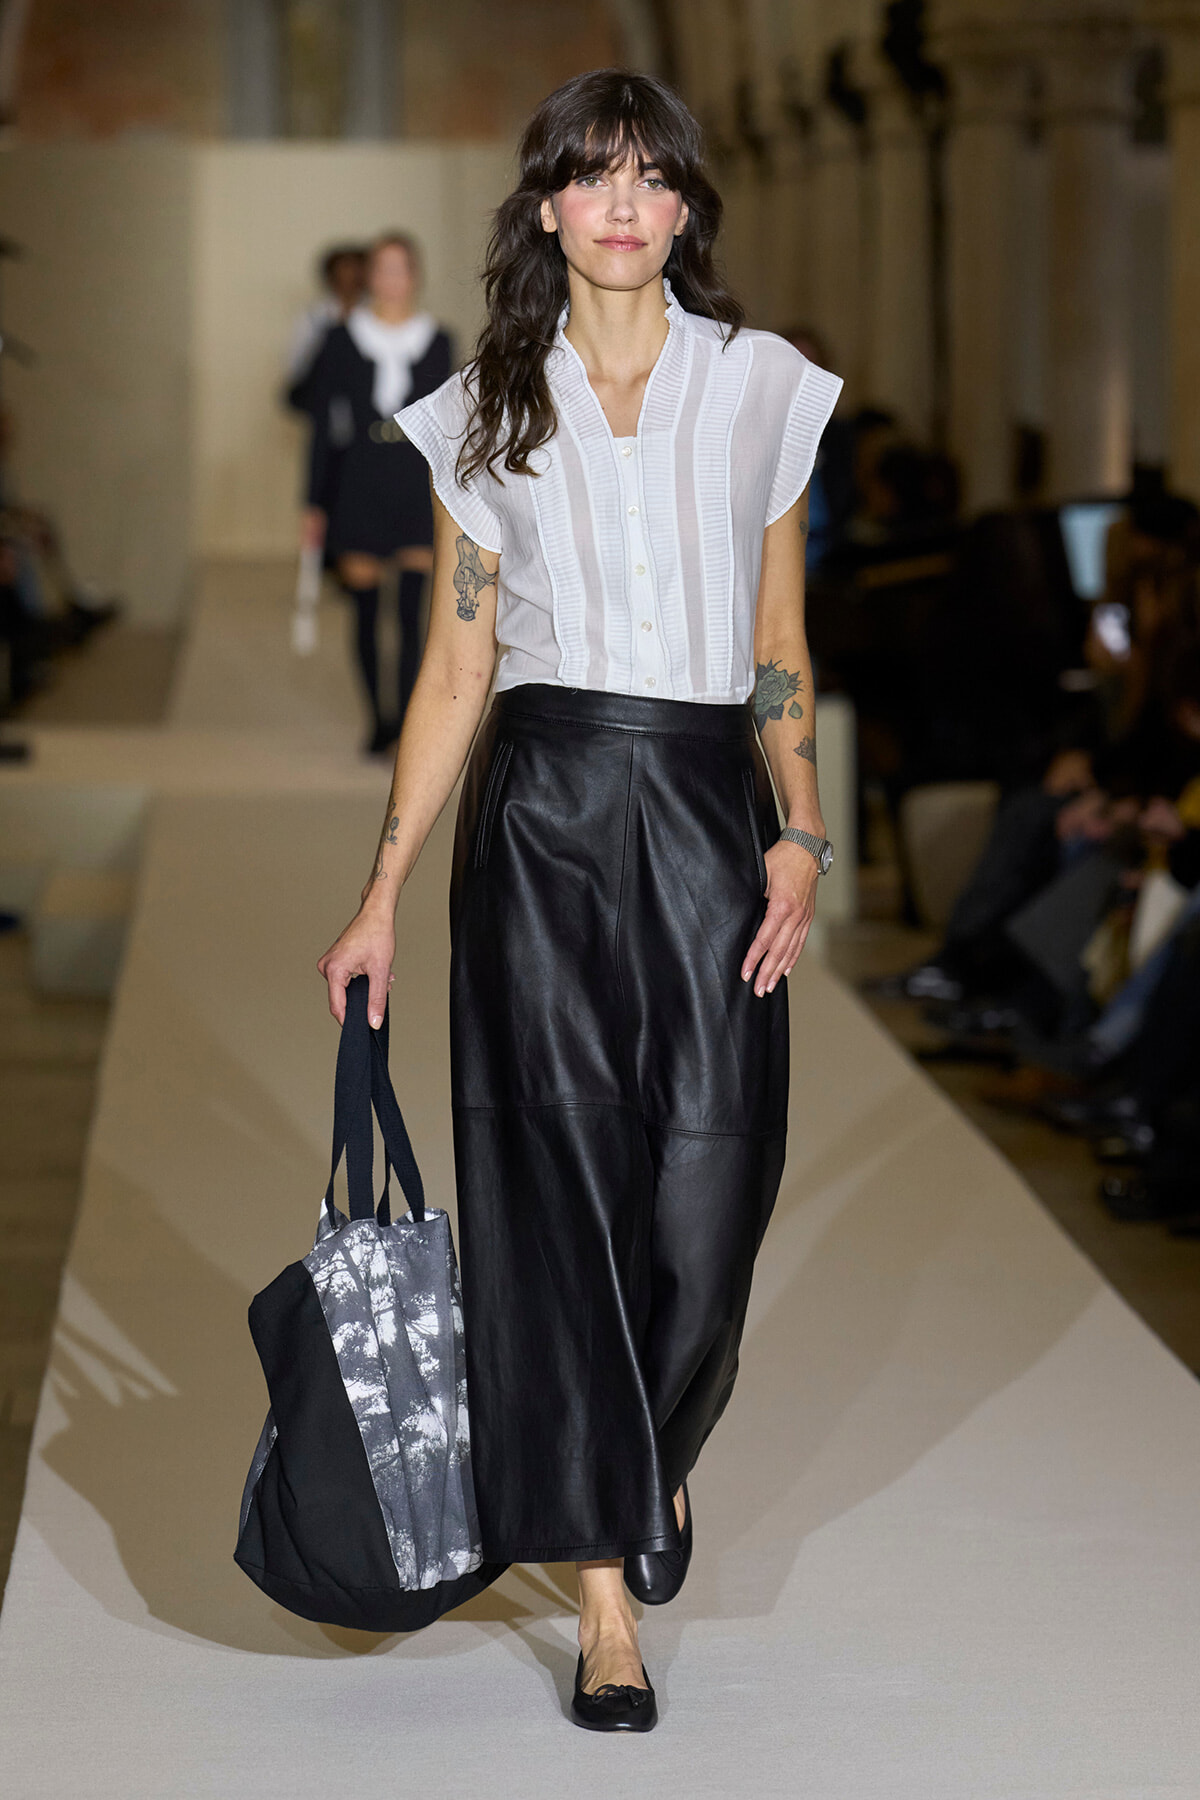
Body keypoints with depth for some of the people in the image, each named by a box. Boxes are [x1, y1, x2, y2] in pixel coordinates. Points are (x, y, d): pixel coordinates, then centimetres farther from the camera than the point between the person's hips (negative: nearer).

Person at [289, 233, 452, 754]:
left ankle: (409, 725, -10)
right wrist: (315, 502, 2)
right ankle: (378, 715, 21)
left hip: (417, 486, 0)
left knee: (415, 611, -9)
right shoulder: (343, 340, 3)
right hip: (359, 487, 0)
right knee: (366, 609, 4)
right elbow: (323, 424, 5)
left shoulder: (436, 342, 6)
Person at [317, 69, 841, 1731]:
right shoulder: (488, 411, 8)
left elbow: (781, 650, 10)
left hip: (707, 812, 0)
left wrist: (803, 835, -3)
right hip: (541, 814, 0)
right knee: (557, 1188, -3)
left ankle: (664, 1456, 31)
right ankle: (606, 1591, 4)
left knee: (704, 1189, -2)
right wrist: (382, 895, 5)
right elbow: (455, 673, 9)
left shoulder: (764, 387, 8)